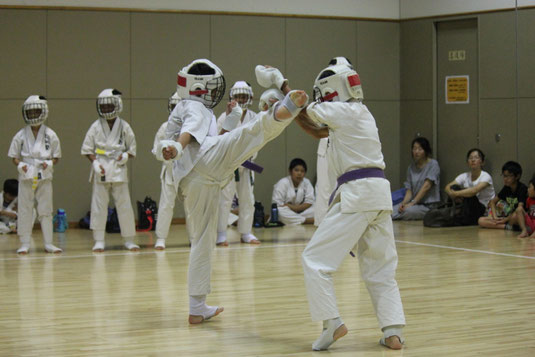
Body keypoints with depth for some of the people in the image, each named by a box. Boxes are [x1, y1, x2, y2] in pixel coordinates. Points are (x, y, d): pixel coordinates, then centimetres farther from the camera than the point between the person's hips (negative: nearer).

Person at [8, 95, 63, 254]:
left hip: (45, 177, 0)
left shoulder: (50, 135, 3)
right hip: (26, 177, 0)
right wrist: (20, 165, -12)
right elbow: (14, 156, 7)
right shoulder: (20, 135, 3)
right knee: (25, 210, 1)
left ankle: (48, 243, 8)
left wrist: (49, 163, -12)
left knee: (46, 210, 2)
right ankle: (25, 244, 6)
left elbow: (56, 157, 8)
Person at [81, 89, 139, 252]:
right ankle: (99, 241, 8)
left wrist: (126, 155, -9)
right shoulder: (96, 126, 3)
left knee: (124, 205, 0)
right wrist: (95, 163, -8)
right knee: (98, 206, 0)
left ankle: (129, 240, 10)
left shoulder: (124, 126, 4)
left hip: (119, 170, 0)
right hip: (101, 169, 0)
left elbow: (132, 148, 11)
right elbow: (87, 148, 6)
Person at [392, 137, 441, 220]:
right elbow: (409, 190, 7)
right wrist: (403, 203, -15)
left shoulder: (433, 164, -3)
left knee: (409, 211, -35)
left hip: (429, 205, -4)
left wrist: (412, 203, -19)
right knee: (392, 210, -28)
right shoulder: (411, 168, 13)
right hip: (416, 203, 4)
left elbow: (426, 186, -12)